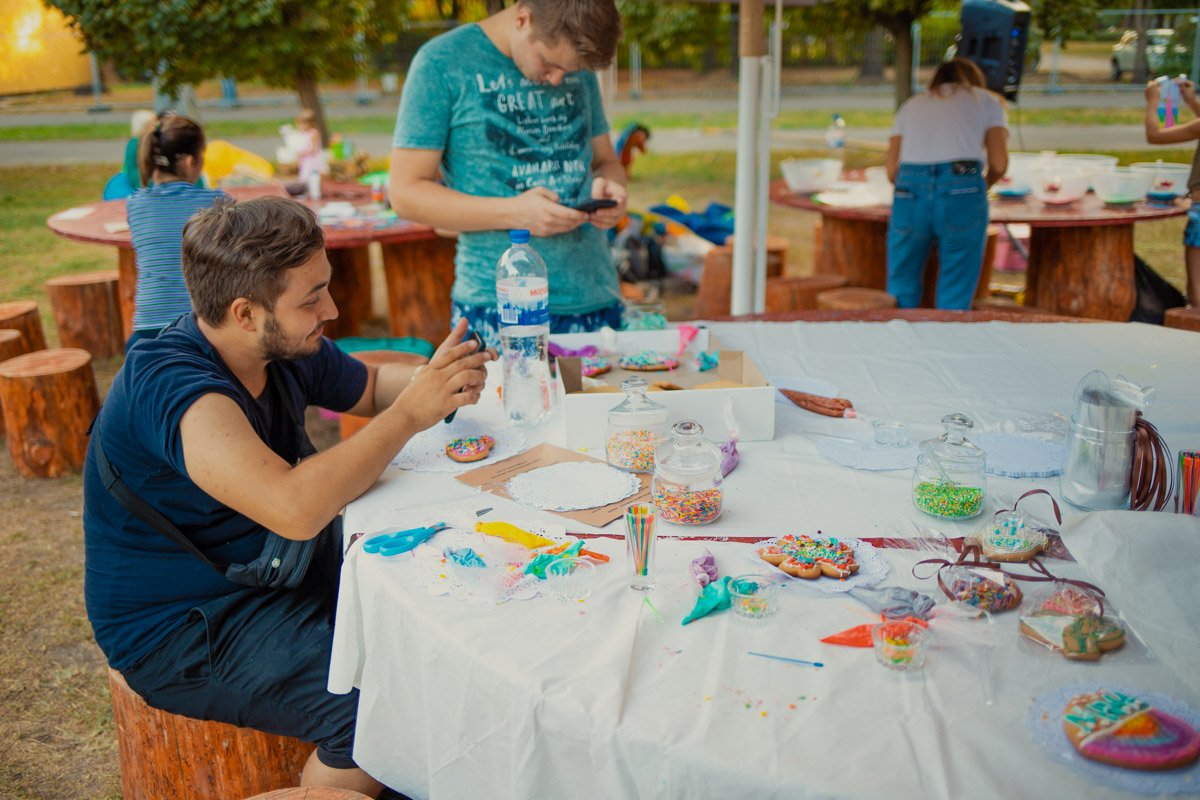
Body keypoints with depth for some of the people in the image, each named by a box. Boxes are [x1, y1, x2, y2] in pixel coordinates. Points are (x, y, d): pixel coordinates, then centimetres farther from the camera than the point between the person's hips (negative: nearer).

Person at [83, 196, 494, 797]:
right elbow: (295, 509, -41)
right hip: (180, 626, -8)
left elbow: (371, 385, 14)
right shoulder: (169, 386, -29)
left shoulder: (285, 346, -4)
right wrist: (410, 413, -31)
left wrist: (438, 380, -8)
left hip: (273, 569, 9)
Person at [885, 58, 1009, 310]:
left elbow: (892, 169, 13)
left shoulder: (911, 105, 27)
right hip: (962, 193, -2)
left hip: (909, 192, 2)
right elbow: (999, 164, 8)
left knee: (901, 289, 11)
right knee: (955, 298, 5)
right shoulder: (988, 101, 22)